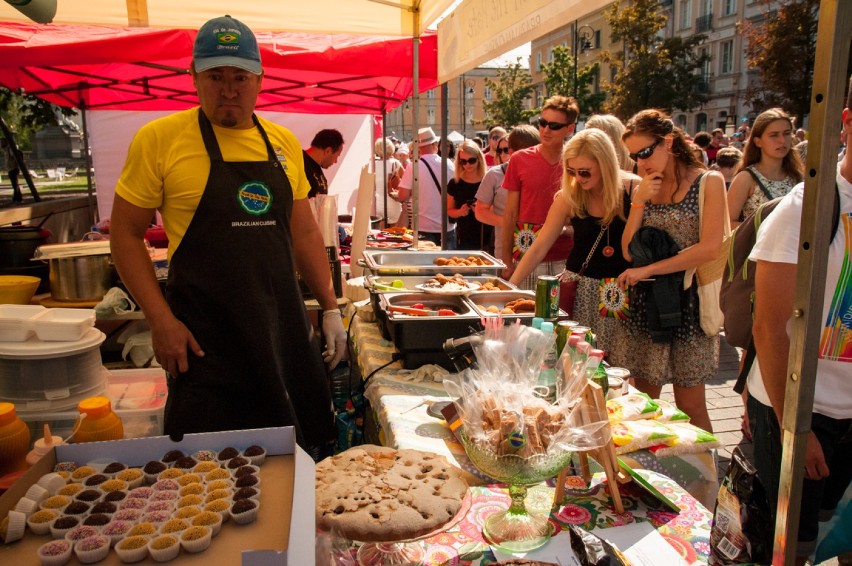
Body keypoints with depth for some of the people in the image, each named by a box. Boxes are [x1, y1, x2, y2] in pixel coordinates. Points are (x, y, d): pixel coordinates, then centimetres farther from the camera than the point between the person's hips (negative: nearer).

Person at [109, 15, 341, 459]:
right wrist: (161, 320, -11)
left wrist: (330, 307, 10)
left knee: (304, 453, 14)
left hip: (285, 328, 4)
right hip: (205, 339, -4)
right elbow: (125, 232, -3)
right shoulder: (160, 138, -6)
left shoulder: (284, 143, 8)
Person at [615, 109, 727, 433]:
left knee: (689, 408, 5)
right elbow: (628, 251, 3)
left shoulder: (708, 182, -3)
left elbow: (710, 248, -14)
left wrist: (648, 269, -14)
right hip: (644, 302, 4)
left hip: (687, 301, -4)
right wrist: (639, 203, -8)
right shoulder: (644, 188, 8)